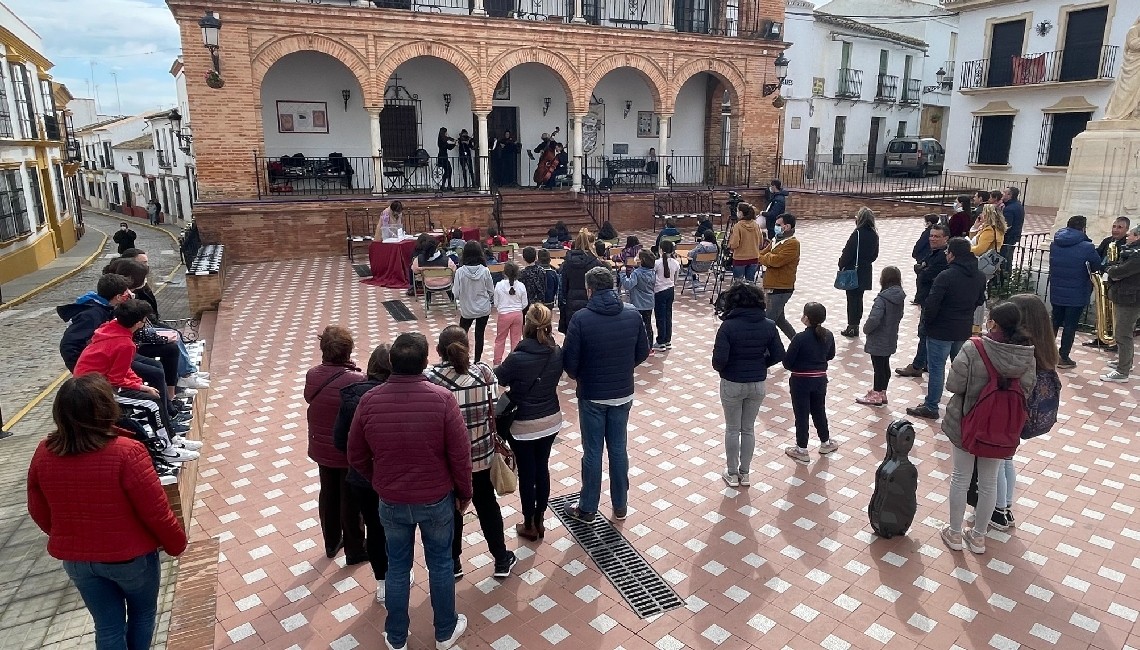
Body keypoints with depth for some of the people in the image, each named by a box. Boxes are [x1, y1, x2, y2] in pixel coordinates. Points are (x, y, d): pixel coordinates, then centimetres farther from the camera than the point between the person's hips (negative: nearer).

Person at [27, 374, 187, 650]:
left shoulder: (44, 453, -12)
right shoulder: (126, 452, -29)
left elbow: (38, 511, 4)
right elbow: (156, 511, -22)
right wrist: (177, 545, -4)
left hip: (75, 558, 4)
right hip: (129, 556, -4)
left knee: (108, 627, 21)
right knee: (142, 613, 24)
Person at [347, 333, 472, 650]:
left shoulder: (369, 401, -13)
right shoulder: (442, 398, -21)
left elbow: (356, 457, -1)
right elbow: (460, 455, -15)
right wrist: (464, 493, 2)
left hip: (391, 502, 2)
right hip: (437, 499, -1)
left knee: (397, 568, 19)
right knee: (440, 564, 18)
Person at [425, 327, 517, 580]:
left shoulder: (429, 379, -17)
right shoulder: (484, 372, -12)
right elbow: (494, 411, -8)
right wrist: (494, 442, 9)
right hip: (481, 454, 2)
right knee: (487, 504, 21)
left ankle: (453, 563, 36)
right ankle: (501, 560, 34)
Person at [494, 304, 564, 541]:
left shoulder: (517, 358, -25)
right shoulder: (557, 353, -9)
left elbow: (497, 379, -8)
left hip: (524, 425, -5)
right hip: (551, 420, 5)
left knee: (526, 474, 11)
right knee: (542, 469, 18)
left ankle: (529, 525, 27)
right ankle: (539, 521, 32)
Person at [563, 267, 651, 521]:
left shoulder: (581, 319, -17)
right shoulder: (633, 315, -4)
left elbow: (570, 362, -14)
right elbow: (643, 352, 4)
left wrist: (578, 376, 7)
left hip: (592, 396, -3)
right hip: (623, 394, 4)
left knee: (592, 452, 9)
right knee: (618, 449, 16)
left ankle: (587, 509, 23)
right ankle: (620, 506, 29)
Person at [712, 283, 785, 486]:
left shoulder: (728, 326, -18)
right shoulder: (768, 325, -6)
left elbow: (719, 359, -22)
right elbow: (778, 355, -3)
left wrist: (719, 369, 0)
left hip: (732, 384, -3)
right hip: (758, 384, 3)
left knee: (732, 430, 13)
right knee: (749, 429, 18)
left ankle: (732, 474, 25)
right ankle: (745, 473, 29)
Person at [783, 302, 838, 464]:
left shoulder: (800, 338, -23)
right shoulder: (828, 335, -6)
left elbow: (787, 362, -17)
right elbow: (830, 355, 11)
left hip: (800, 381, -5)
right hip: (820, 379, 5)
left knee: (801, 414, 7)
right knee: (819, 411, 22)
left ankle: (802, 451, 16)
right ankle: (826, 443, 38)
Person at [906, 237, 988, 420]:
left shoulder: (946, 276, -21)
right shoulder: (980, 277, 3)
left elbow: (932, 304, -22)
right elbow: (980, 301, 15)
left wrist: (925, 323, -7)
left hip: (941, 331, -7)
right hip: (965, 330, 7)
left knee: (936, 368, 2)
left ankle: (931, 407, 9)